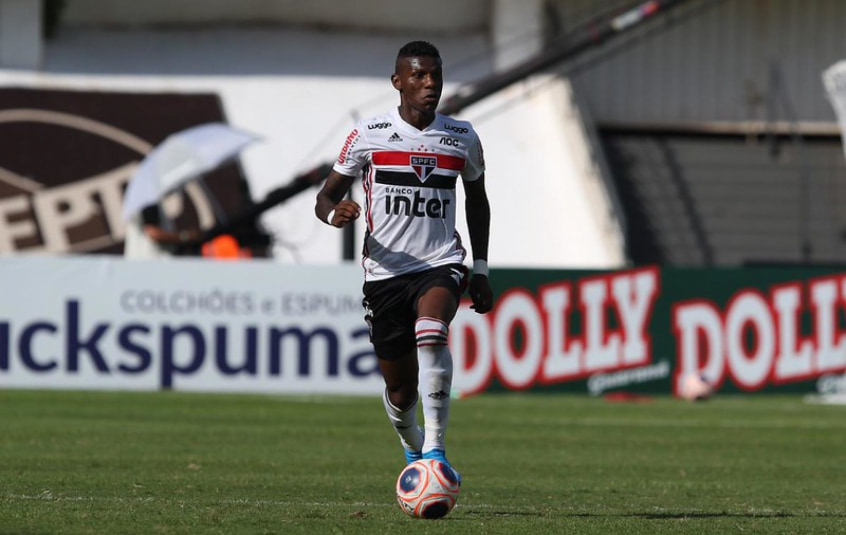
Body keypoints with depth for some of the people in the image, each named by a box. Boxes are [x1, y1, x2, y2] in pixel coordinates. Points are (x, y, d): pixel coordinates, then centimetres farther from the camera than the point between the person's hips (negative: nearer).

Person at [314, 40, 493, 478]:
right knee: (400, 388, 5)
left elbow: (477, 201, 22)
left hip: (441, 264, 0)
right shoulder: (369, 135, -2)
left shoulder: (462, 139, 5)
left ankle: (435, 451, -34)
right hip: (385, 272, 0)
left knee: (430, 333, -33)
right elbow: (325, 196, 4)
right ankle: (414, 451, 37)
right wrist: (335, 214, -21)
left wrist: (481, 270, 17)